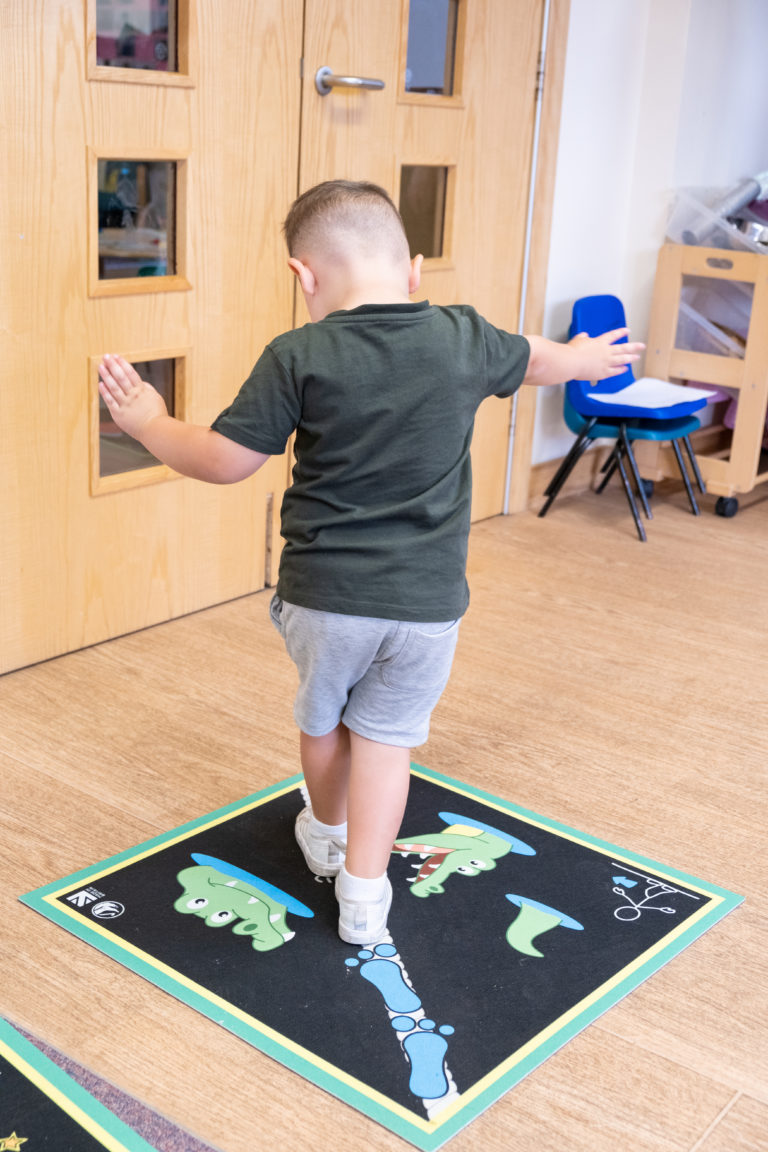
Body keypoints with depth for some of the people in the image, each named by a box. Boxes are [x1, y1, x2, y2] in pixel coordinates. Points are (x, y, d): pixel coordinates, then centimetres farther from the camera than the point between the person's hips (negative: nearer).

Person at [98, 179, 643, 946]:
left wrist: (148, 423, 8)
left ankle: (326, 835, 47)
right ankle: (362, 893, 15)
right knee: (387, 736, 15)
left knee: (322, 719, 24)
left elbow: (223, 460, -11)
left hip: (324, 595, -1)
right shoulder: (464, 338, -3)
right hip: (428, 600, 1)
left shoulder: (299, 357, -14)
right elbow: (534, 360, 18)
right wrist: (584, 359, 41)